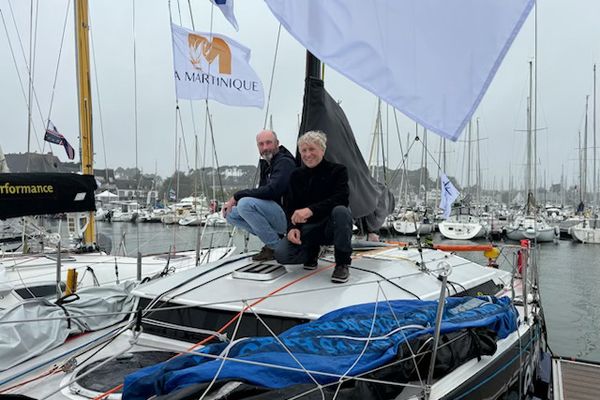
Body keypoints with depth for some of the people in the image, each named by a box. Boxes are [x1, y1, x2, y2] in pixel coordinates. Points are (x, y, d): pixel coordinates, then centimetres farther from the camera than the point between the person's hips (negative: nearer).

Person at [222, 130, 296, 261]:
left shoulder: (285, 162, -13)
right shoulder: (265, 164, 16)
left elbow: (271, 190, -27)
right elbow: (262, 191, 16)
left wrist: (237, 196, -19)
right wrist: (235, 200, -2)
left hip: (287, 215, -9)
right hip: (272, 212, 9)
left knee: (245, 203, -27)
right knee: (230, 213, 2)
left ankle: (276, 246, -14)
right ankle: (273, 237, 4)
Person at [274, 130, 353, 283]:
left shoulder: (337, 170, -5)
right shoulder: (296, 176, 8)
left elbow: (341, 199, -23)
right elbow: (290, 207, 5)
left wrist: (311, 210, -36)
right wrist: (292, 227, -17)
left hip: (332, 226, -3)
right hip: (307, 228, 3)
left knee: (340, 211, -38)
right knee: (281, 254, -23)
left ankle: (342, 263, -17)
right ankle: (312, 252, 13)